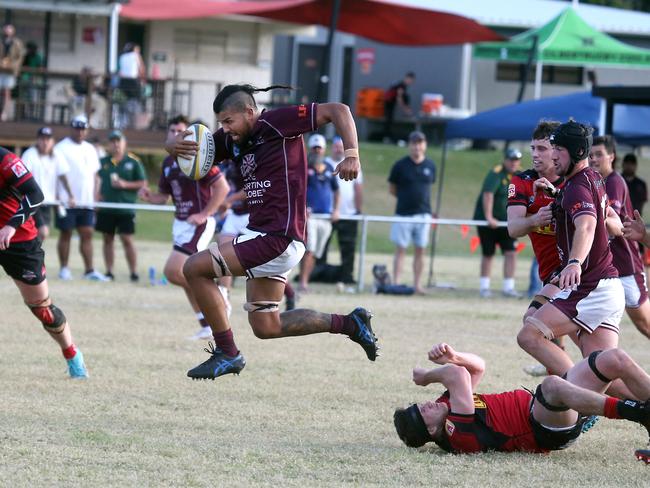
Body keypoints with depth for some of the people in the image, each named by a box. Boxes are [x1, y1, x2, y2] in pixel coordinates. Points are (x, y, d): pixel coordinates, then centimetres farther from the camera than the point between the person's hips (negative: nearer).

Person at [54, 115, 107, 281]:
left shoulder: (90, 149, 16)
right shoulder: (61, 148, -3)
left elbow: (95, 175, 20)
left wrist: (95, 196, 10)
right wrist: (57, 197, -16)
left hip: (87, 203, 5)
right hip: (67, 202, -5)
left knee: (87, 234, 2)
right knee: (66, 234, 1)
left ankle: (89, 270, 3)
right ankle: (64, 268, 7)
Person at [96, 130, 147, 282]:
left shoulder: (133, 162, 0)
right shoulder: (103, 162, 7)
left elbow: (143, 183, 0)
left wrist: (125, 184, -12)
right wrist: (97, 196, -1)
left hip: (126, 209, -3)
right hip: (106, 208, 3)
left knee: (127, 239, -5)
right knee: (108, 239, 7)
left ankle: (134, 272, 0)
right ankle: (109, 272, 14)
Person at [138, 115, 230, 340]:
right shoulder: (168, 163, 11)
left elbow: (222, 187, -16)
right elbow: (163, 196, 19)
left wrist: (204, 214, -18)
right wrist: (148, 196, -3)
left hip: (198, 223, -9)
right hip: (180, 223, 9)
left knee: (173, 271, -18)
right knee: (186, 276, 9)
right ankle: (207, 326, 17)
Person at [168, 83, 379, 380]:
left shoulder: (276, 123, -10)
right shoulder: (233, 140, 13)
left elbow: (337, 111, -13)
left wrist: (352, 154, -27)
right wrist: (177, 145, -9)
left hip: (277, 238, -10)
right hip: (263, 236, 10)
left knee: (194, 268, -11)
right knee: (266, 328, 13)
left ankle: (227, 353, -4)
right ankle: (349, 324, 20)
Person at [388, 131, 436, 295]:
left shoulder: (430, 166, 6)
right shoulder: (400, 165, -3)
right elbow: (392, 189, 5)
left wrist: (421, 199, 7)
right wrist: (406, 198, 0)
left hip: (423, 213, 3)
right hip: (403, 212, -3)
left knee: (420, 251, 5)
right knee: (400, 250, -1)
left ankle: (417, 284, 11)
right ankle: (396, 283, 1)